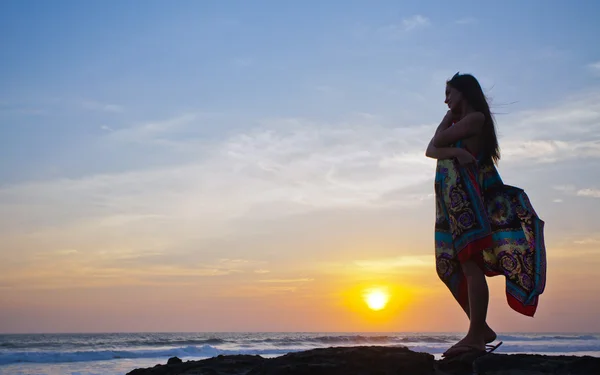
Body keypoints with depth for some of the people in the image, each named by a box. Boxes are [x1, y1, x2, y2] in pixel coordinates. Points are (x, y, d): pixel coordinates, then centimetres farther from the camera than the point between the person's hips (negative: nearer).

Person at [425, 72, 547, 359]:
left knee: (471, 263, -17)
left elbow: (438, 139, -8)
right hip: (452, 203, 9)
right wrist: (453, 151, -10)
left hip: (468, 199, -9)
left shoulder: (476, 118, -2)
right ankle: (480, 329, 11)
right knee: (453, 268, 6)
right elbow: (431, 150, 8)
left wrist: (449, 116, 7)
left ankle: (476, 336, -22)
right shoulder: (457, 124, 24)